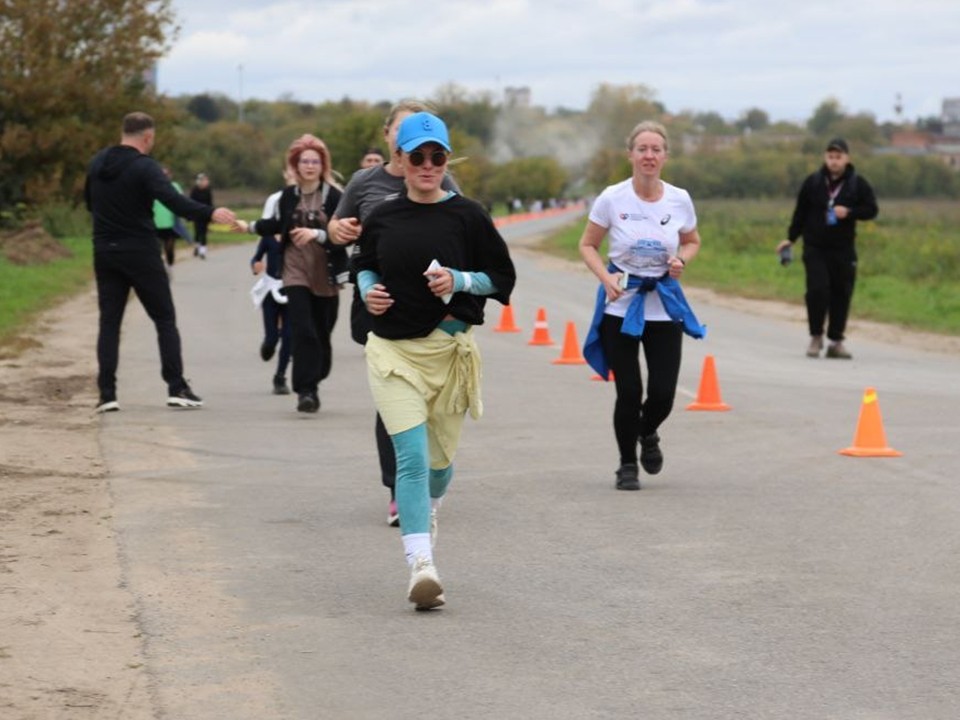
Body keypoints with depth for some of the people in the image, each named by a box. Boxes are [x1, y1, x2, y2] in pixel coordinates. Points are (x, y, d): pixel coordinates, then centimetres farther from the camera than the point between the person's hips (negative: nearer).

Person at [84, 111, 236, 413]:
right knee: (165, 319, 4)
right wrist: (210, 212, -27)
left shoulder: (98, 162, 7)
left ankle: (107, 393, -2)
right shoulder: (145, 167, -13)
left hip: (105, 252, 5)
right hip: (140, 252, -5)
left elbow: (89, 202, 19)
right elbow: (174, 201, -25)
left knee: (109, 322, 6)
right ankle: (176, 388, -1)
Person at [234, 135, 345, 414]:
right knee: (302, 331, -12)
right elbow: (278, 224, 22)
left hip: (326, 275, -1)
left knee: (322, 333, 9)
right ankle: (306, 391, -12)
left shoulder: (334, 196, -8)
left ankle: (312, 384, 27)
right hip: (296, 272, 1)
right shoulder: (288, 196, 3)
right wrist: (250, 227, 24)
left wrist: (317, 234, -29)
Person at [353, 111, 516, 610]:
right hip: (392, 350, 0)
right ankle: (421, 567, -19)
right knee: (411, 457, -14)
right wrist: (368, 290, 1)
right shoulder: (382, 218, 5)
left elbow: (503, 278, 3)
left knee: (439, 458, 13)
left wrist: (459, 281, -14)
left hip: (450, 350, 0)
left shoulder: (467, 216, -2)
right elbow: (364, 265, 22)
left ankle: (426, 514, 48)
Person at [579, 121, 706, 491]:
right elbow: (587, 245, 1)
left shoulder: (679, 199, -3)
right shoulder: (612, 198, -9)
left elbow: (692, 242, 14)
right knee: (629, 392, -4)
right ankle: (627, 464, 20)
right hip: (620, 306, -2)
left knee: (663, 393, -2)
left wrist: (681, 260, -9)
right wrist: (605, 277, -17)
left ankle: (648, 434, 35)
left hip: (664, 305, 2)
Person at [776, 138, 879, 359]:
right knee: (817, 290, -11)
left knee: (841, 294, 1)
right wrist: (791, 239, 9)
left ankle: (836, 341, 12)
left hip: (843, 249, 1)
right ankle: (816, 337, 4)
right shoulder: (813, 182, 2)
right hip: (815, 247, 0)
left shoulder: (858, 184, 0)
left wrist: (849, 212, -16)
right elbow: (801, 212, 9)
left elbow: (871, 209, 1)